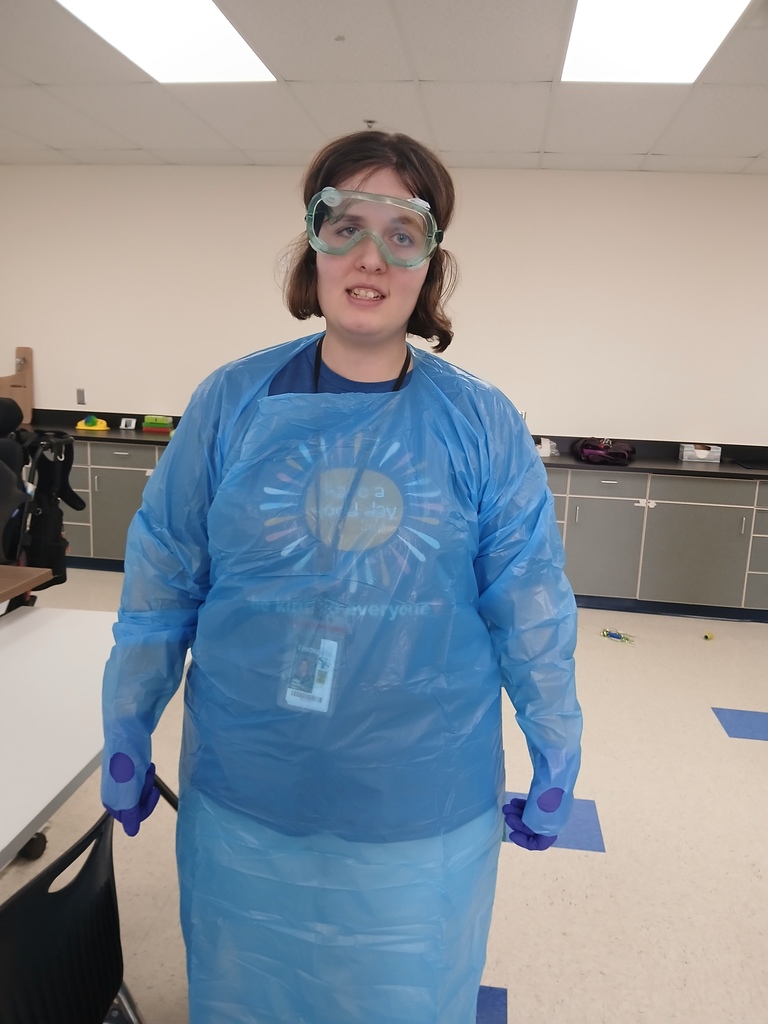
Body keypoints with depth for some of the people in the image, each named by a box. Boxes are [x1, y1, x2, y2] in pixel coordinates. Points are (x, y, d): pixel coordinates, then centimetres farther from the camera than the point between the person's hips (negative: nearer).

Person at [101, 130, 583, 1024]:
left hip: (423, 815, 0)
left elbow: (532, 615, -3)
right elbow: (158, 590, -1)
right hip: (241, 799, 2)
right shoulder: (233, 402, -7)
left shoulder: (482, 424, -9)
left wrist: (555, 769, 3)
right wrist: (125, 742, 5)